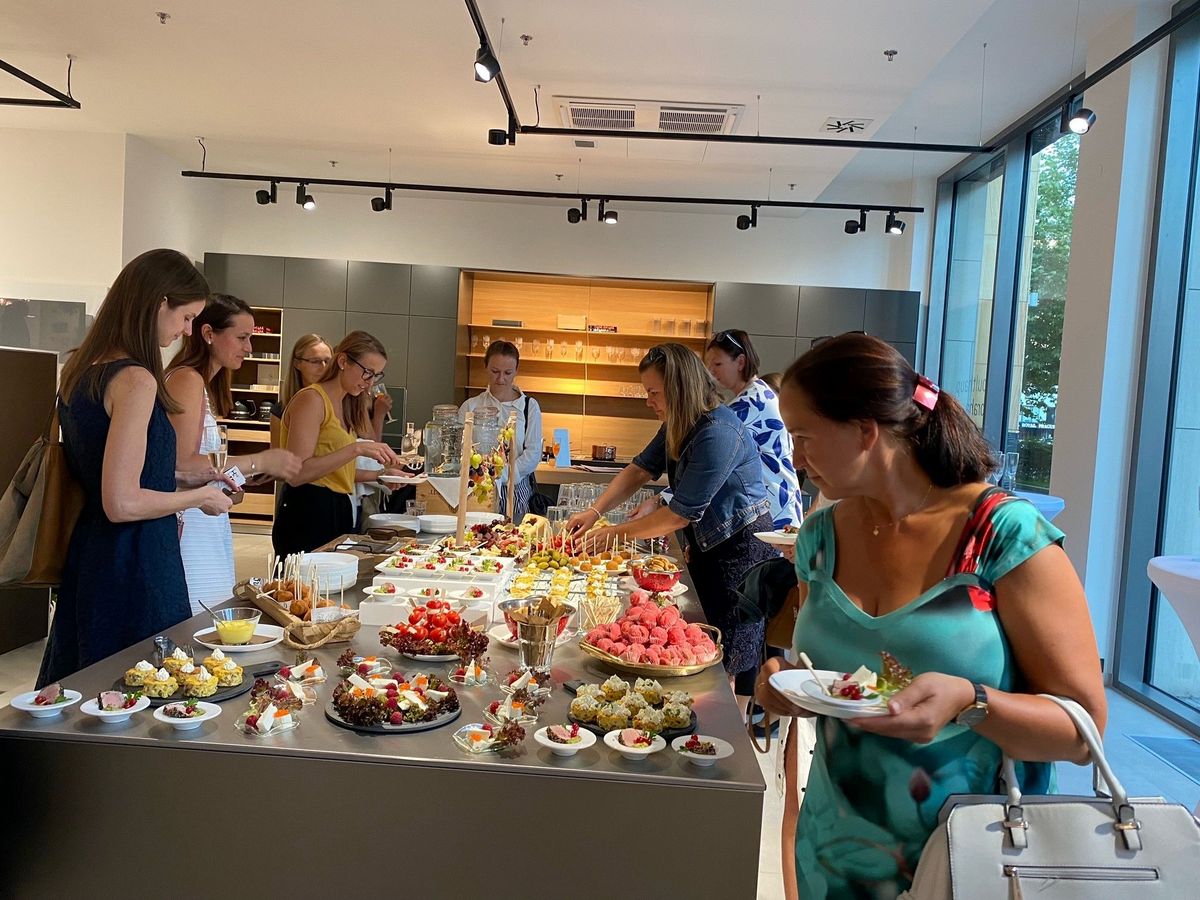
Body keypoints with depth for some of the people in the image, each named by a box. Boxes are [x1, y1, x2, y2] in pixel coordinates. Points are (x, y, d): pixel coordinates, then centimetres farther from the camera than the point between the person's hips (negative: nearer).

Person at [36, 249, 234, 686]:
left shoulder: (81, 369, 9)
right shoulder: (136, 380, -19)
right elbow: (122, 504, -23)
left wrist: (183, 479, 15)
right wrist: (199, 497, -9)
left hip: (86, 560, 10)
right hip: (134, 567, -9)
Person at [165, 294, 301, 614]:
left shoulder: (205, 385, 18)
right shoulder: (187, 380, -10)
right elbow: (181, 465, -20)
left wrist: (248, 475, 8)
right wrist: (258, 461, -16)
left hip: (209, 529, 10)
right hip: (188, 525, -9)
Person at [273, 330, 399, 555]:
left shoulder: (346, 404, 17)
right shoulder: (311, 399, -10)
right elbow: (296, 474, -21)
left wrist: (379, 474, 7)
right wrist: (356, 449, -24)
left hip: (338, 512, 9)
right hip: (307, 515, -9)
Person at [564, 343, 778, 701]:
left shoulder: (718, 434, -27)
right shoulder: (679, 425, 3)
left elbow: (681, 514, -25)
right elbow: (640, 469, 8)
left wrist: (615, 534, -17)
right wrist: (595, 511, -5)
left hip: (741, 551, -9)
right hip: (707, 547, 9)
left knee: (727, 665, 1)